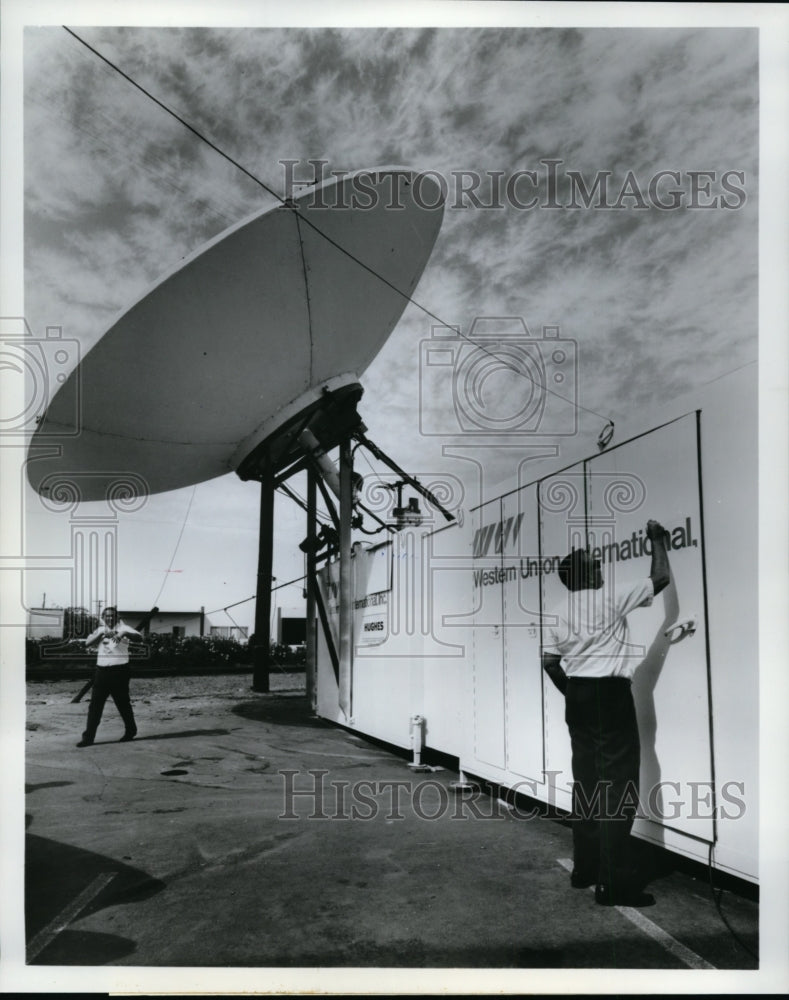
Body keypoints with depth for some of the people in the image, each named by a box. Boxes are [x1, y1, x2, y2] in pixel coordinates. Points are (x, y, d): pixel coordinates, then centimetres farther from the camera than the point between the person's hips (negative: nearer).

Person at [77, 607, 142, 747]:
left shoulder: (122, 628, -2)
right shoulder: (100, 630, 11)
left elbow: (139, 636, -17)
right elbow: (88, 643, -3)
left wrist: (124, 633, -35)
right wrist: (102, 634, -18)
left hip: (119, 671, -4)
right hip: (102, 671, 4)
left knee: (123, 704, 6)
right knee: (95, 705, 1)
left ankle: (131, 731, 26)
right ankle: (88, 737, 4)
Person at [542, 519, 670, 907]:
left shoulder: (561, 611, 10)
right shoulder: (610, 599, -8)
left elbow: (549, 661, 11)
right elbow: (660, 579, -2)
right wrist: (657, 540, 10)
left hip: (578, 696, 7)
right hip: (610, 694, -7)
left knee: (587, 782, 13)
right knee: (618, 785, -6)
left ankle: (586, 868, 21)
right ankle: (615, 883, -6)